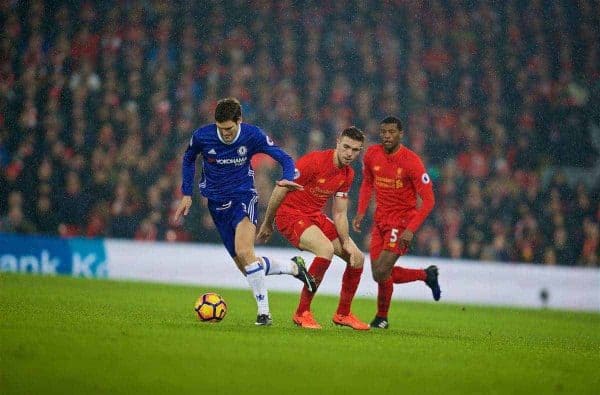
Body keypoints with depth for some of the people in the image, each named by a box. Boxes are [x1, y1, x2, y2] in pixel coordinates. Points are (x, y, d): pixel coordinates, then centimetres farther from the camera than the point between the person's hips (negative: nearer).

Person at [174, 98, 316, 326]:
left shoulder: (252, 135, -13)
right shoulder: (202, 137, -8)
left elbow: (284, 159, -8)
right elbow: (188, 159, 13)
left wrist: (287, 179, -29)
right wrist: (186, 194, 9)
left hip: (243, 198, -3)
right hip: (217, 204, 3)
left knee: (244, 251, -28)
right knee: (245, 267, 2)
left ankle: (263, 311, -21)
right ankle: (293, 268, 28)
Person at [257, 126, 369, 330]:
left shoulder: (347, 175, 3)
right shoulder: (315, 161, -20)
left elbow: (340, 214, 9)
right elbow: (280, 190, -15)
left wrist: (346, 243, -5)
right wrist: (267, 224, -8)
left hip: (315, 216, 8)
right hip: (290, 214, -8)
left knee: (357, 258, 4)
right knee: (326, 249, -32)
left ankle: (343, 314, 21)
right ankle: (302, 313, -23)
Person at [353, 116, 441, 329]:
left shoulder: (411, 161, -19)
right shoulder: (372, 154, -2)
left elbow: (428, 200, -18)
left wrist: (410, 230, -26)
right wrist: (361, 212, 5)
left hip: (403, 221, -7)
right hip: (380, 220, 7)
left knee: (382, 272, -15)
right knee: (379, 275, 6)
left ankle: (382, 317, 10)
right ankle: (427, 275, 28)